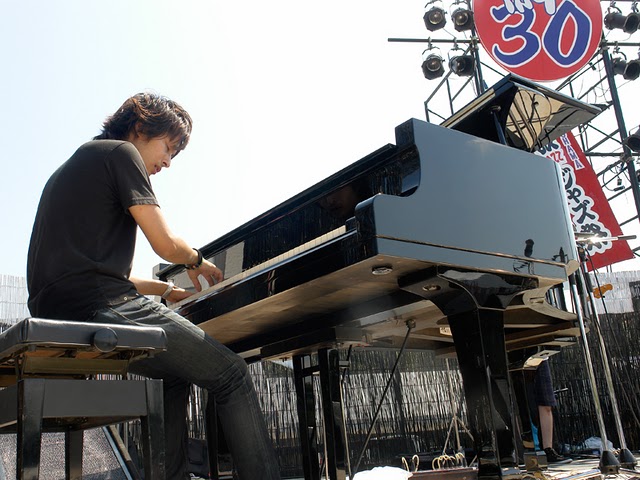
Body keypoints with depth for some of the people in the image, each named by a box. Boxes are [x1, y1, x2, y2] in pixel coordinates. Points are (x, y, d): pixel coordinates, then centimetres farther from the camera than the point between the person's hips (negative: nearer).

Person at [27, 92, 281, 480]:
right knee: (231, 373, -7)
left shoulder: (73, 167, 30)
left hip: (57, 313, 10)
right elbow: (166, 244, -7)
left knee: (177, 373, 25)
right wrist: (198, 261, 14)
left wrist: (168, 291, 29)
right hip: (98, 305, -10)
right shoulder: (121, 151, 2)